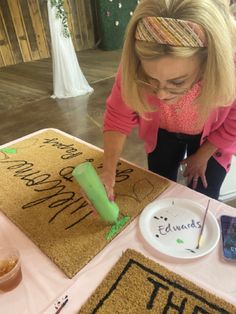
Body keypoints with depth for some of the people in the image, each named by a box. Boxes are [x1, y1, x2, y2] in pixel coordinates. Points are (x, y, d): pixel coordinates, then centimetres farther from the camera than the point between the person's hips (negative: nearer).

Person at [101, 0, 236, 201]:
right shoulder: (135, 64, -34)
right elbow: (118, 116, -22)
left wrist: (202, 156, -6)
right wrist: (108, 171, -34)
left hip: (210, 139, 0)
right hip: (163, 134, 1)